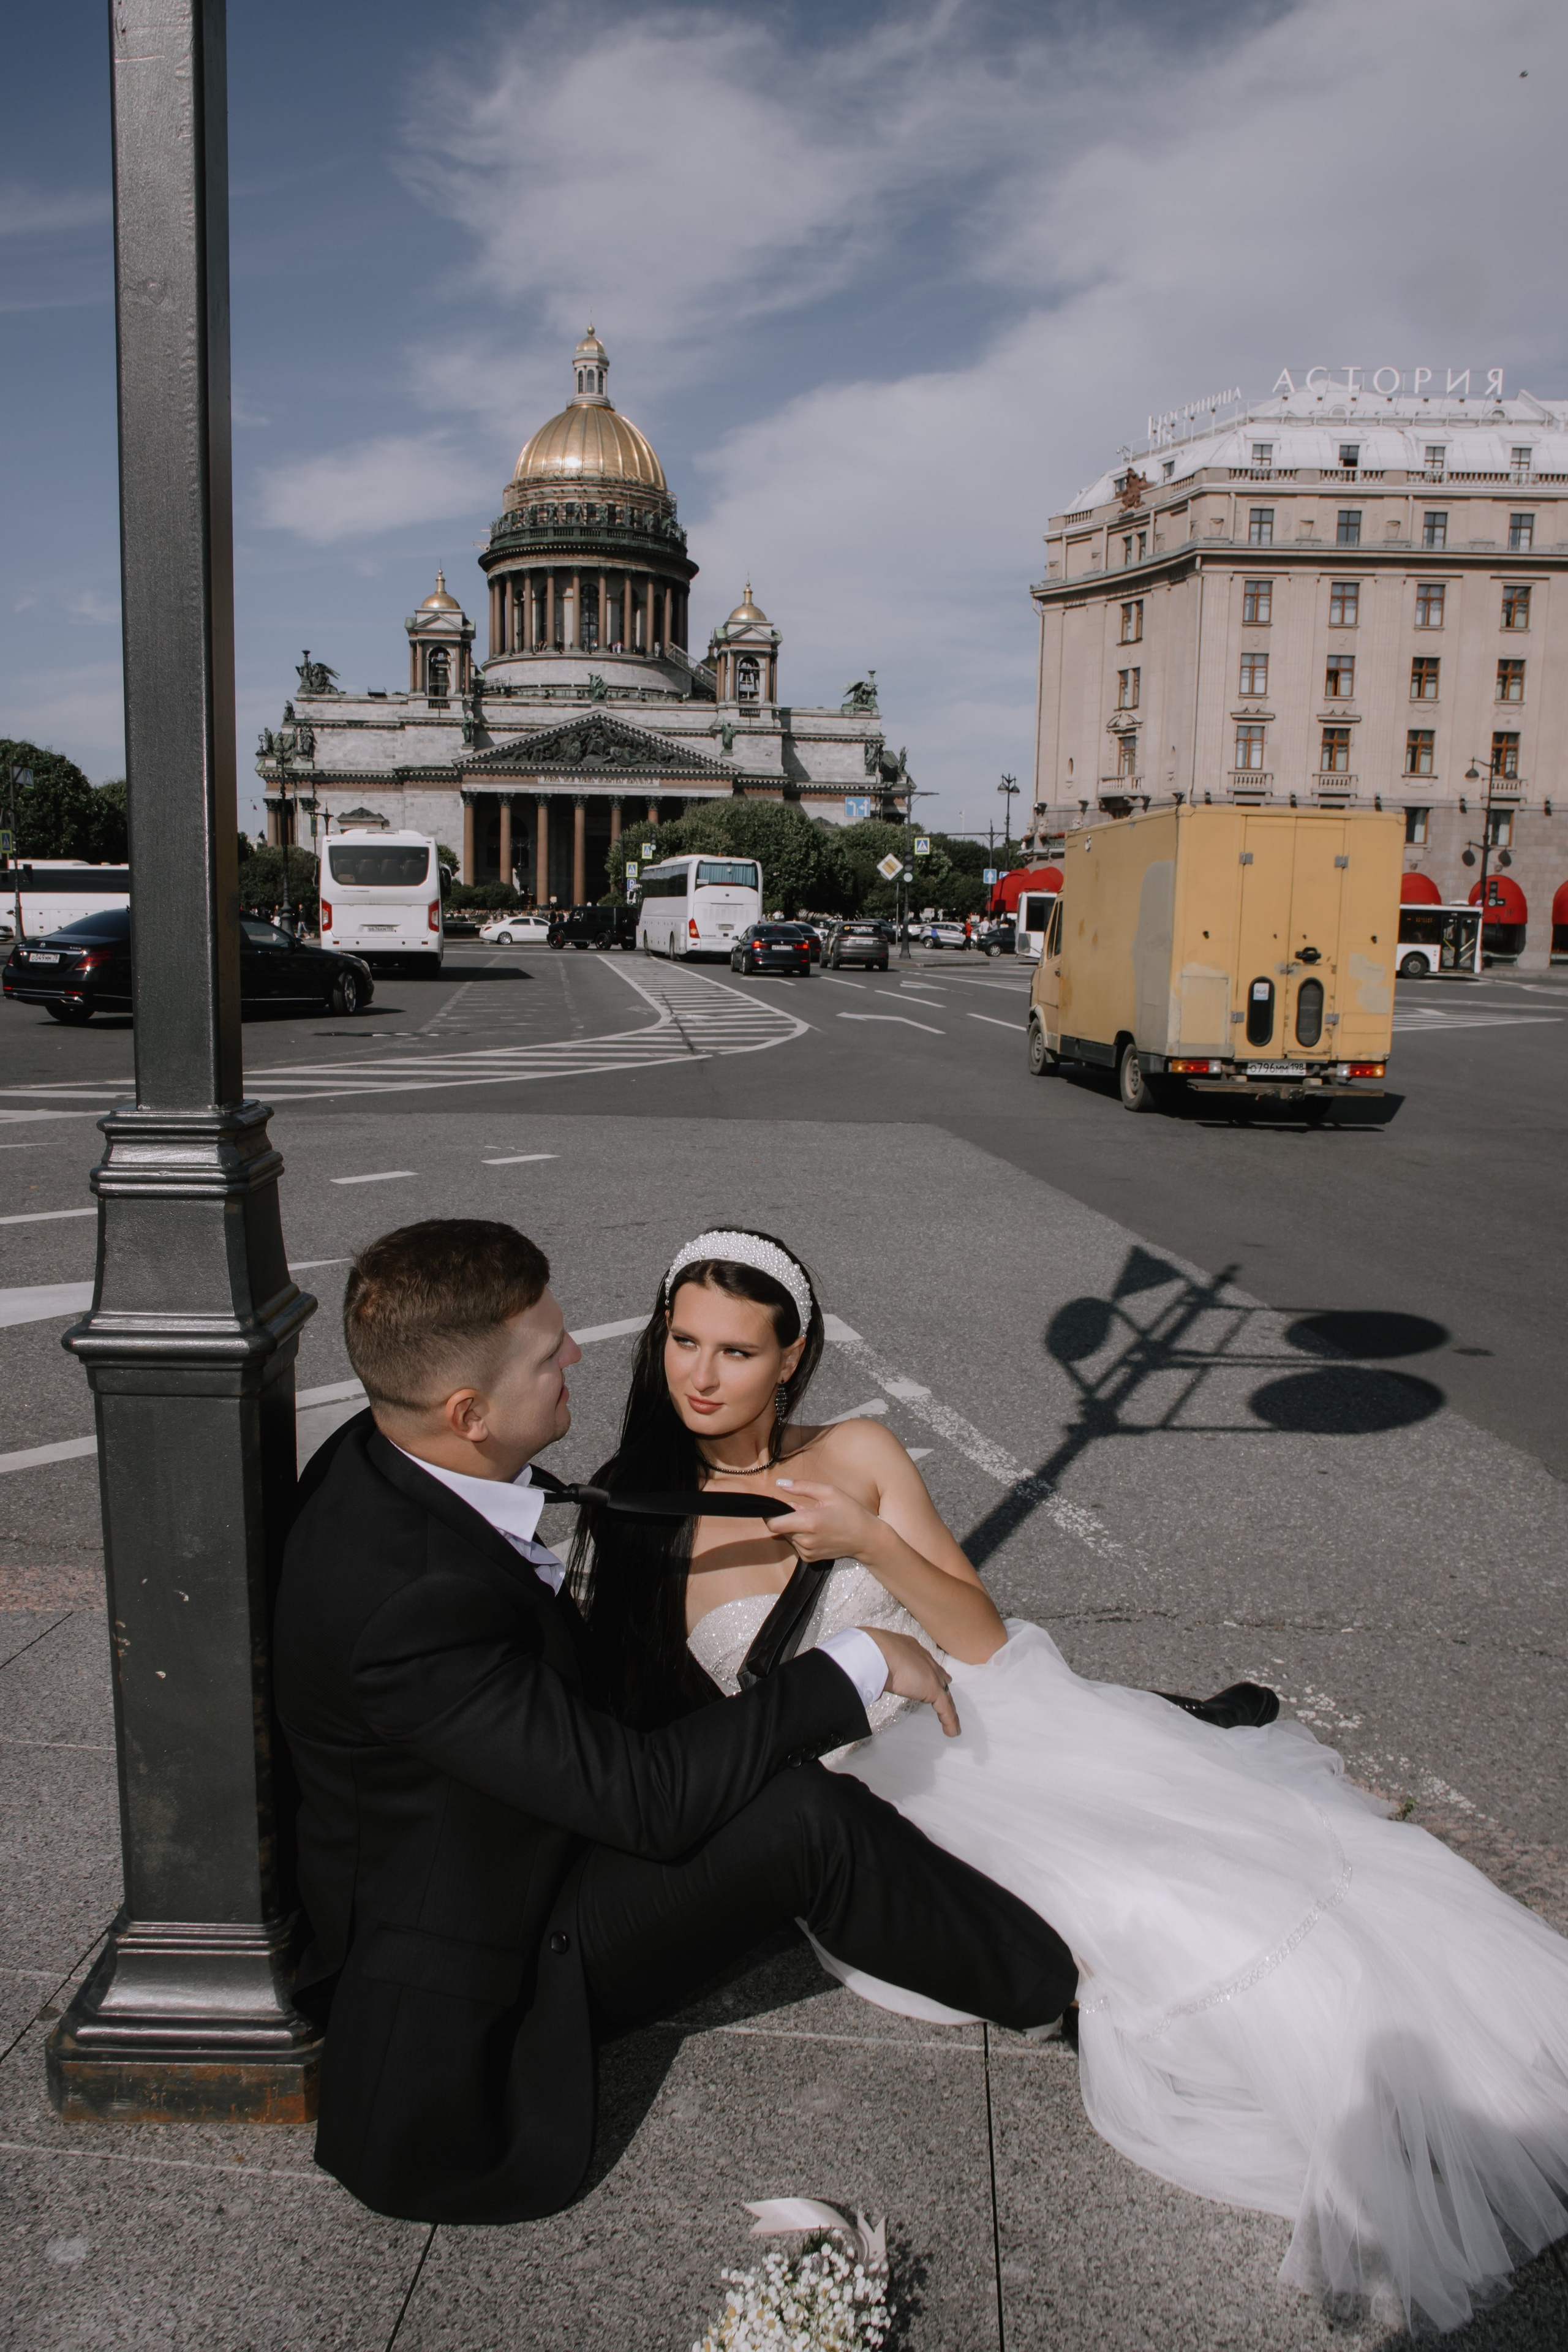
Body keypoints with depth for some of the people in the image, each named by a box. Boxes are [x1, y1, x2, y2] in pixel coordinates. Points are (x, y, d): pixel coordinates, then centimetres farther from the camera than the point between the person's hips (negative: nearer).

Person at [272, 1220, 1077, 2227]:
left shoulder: (378, 1461, -8)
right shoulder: (412, 1598, -37)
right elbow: (643, 1797, -32)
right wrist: (857, 1662, -23)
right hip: (475, 1974, -9)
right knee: (802, 1817, -21)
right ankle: (1070, 1987, 2)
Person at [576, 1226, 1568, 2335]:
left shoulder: (858, 1453, 2)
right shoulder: (637, 1522, 0)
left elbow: (981, 1635, 0)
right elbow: (638, 1722, 3)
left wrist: (867, 1538, -16)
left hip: (992, 1720, 3)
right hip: (884, 1787, -2)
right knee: (1149, 1918, -23)